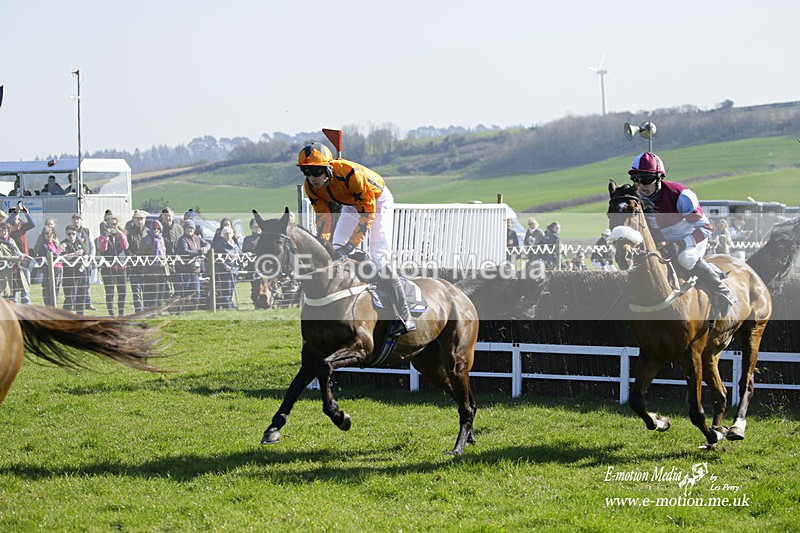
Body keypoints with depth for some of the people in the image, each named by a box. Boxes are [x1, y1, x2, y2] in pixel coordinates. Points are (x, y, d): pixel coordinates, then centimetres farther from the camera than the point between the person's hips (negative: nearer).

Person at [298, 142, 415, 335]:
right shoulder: (311, 186, -19)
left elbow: (367, 213, -35)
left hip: (377, 201, -7)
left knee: (379, 259, -18)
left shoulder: (350, 174, -40)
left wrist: (349, 246, -39)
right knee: (335, 252, -4)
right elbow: (323, 216, -8)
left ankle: (405, 318, -13)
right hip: (350, 205, 7)